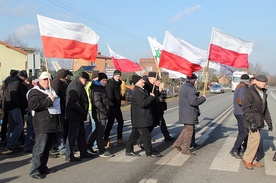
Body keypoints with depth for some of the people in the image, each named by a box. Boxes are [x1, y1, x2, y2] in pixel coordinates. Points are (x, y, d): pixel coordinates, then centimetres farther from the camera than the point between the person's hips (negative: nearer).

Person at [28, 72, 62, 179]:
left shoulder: (52, 90, 20)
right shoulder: (35, 92, -7)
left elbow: (57, 103, 34)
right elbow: (33, 105, -24)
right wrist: (48, 100, -22)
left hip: (53, 124, 9)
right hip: (42, 125, -8)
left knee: (48, 147, 14)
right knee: (40, 148, -8)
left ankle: (43, 167, 25)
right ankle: (34, 170, 0)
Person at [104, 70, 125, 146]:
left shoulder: (118, 83, 13)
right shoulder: (110, 83, -15)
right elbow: (110, 96, -23)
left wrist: (121, 98, 2)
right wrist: (115, 102, -11)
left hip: (117, 106, 9)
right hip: (112, 106, -9)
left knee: (120, 122, 13)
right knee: (110, 123, -4)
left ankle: (119, 139, 22)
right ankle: (105, 140, 5)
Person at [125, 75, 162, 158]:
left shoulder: (141, 90, 15)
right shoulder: (137, 92, -18)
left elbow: (145, 100, 24)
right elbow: (142, 103, -28)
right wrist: (151, 97, -18)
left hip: (139, 118, 11)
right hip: (141, 118, -11)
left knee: (135, 134, 15)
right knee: (145, 135, -2)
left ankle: (129, 150, 23)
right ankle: (150, 152, 7)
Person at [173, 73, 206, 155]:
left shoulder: (183, 87, 12)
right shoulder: (190, 89, -21)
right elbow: (193, 101, -27)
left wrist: (197, 96, 15)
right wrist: (203, 98, -13)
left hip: (184, 113, 10)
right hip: (189, 114, -10)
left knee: (186, 129, 22)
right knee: (189, 131, 2)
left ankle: (177, 144, 24)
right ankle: (185, 149, 12)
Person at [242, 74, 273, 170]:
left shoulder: (263, 93, 12)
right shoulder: (249, 92, -13)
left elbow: (265, 109, 18)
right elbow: (245, 108, -18)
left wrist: (269, 121, 14)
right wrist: (252, 121, -25)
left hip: (259, 120, 8)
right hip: (252, 119, -8)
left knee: (253, 140, 11)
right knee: (255, 138, -13)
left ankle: (253, 160, 19)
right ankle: (247, 159, 1)